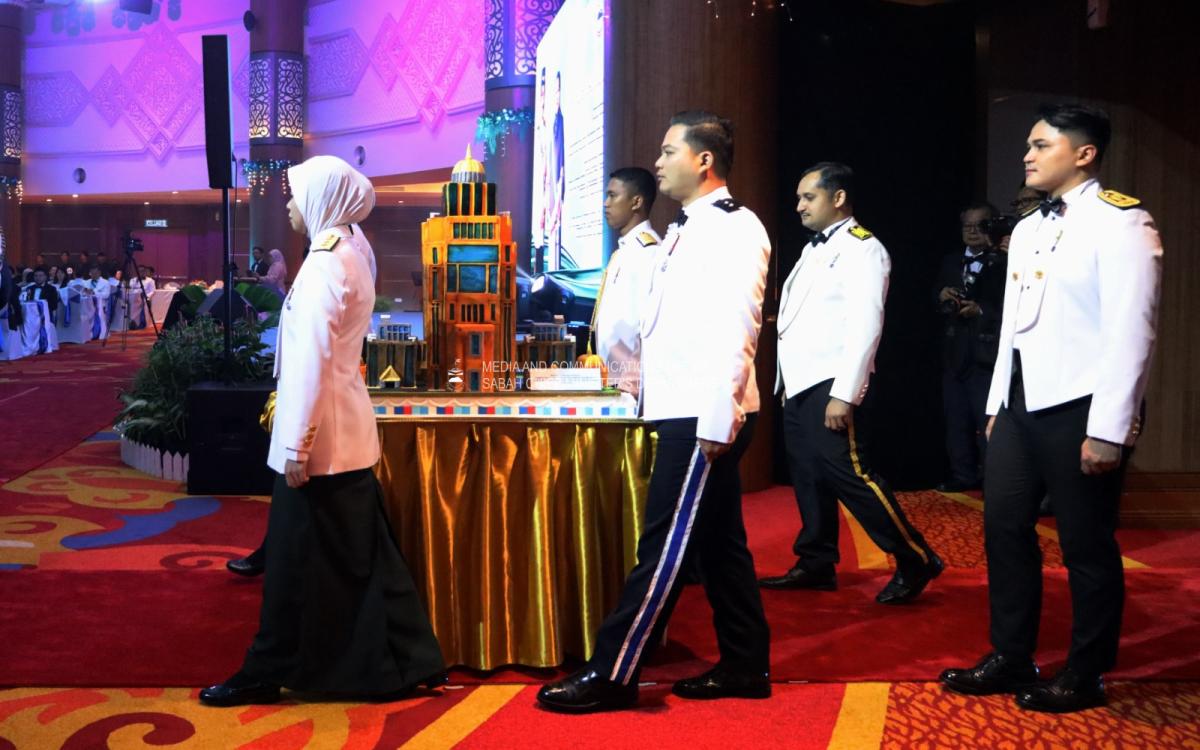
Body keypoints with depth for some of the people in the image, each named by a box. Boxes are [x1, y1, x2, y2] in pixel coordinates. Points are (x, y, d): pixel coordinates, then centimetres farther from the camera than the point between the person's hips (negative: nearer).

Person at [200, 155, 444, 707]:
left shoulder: (325, 262, -16)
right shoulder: (350, 251, 12)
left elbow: (312, 360, -20)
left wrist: (297, 445, -20)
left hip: (321, 438, -9)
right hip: (346, 434, 9)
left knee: (298, 560, 2)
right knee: (360, 557, 13)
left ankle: (268, 673, 14)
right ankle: (405, 663, 19)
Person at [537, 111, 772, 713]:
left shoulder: (734, 229, -12)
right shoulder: (687, 230, 18)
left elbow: (735, 329, -19)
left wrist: (718, 422, -22)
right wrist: (646, 381, 14)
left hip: (705, 415, -10)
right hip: (683, 410, 10)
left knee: (664, 546, -5)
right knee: (716, 541, 13)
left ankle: (611, 675, 0)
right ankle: (745, 666, 21)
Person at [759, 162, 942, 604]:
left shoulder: (862, 248, -9)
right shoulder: (814, 249, 19)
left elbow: (865, 327, -17)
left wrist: (844, 394, -22)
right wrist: (785, 380, 12)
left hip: (829, 385, -9)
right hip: (798, 384, 9)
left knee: (846, 473, -11)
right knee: (808, 475, 11)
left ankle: (915, 561, 1)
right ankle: (816, 564, 20)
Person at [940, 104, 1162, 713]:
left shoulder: (1119, 222, -9)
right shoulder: (1027, 230, 16)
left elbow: (1131, 332, -15)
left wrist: (1109, 430, -19)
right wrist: (997, 404, 14)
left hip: (1078, 410, -8)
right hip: (1020, 405, 8)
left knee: (1086, 546, 3)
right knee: (1004, 530, 11)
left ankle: (1084, 676, 17)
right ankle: (1011, 659, 24)